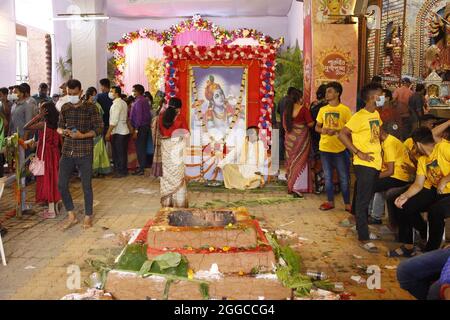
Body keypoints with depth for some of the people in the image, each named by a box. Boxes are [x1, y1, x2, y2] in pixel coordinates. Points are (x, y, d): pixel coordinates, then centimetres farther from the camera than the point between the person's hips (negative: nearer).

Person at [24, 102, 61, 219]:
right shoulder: (57, 124, 2)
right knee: (54, 179, 14)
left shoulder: (43, 124, -16)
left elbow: (26, 127, -13)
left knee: (47, 179, 0)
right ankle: (56, 206, 22)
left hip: (45, 154, -6)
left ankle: (51, 211, 3)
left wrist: (39, 116, -13)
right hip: (55, 153, 6)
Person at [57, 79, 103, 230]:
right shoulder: (65, 108, 7)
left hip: (85, 152, -4)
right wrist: (63, 131, -8)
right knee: (61, 184, 2)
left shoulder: (90, 107, -6)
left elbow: (99, 128, -7)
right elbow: (59, 127, 16)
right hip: (67, 151, 4)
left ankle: (88, 217, 19)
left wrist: (82, 135, -21)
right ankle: (72, 216, 17)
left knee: (86, 186, 4)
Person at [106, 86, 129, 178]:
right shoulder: (123, 103, 13)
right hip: (124, 131, 9)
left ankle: (121, 172, 6)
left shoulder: (116, 104, -16)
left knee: (118, 153, -1)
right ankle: (124, 170, 21)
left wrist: (108, 133, -18)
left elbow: (114, 121, -21)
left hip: (118, 132, -9)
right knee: (123, 152, 14)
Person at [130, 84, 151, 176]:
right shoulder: (145, 101, 12)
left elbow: (138, 117, -20)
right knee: (143, 148, 14)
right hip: (146, 126, 9)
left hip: (140, 127, -9)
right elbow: (148, 115, 13)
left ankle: (141, 169, 0)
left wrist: (136, 130, -19)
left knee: (140, 148, -4)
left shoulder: (138, 102, -15)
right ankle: (142, 166, 20)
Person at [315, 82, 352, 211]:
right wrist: (322, 130, -9)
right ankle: (330, 202, 22)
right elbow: (317, 127, 14)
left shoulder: (345, 110, -6)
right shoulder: (323, 110, 8)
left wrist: (336, 131, -20)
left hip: (340, 148, -4)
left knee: (344, 177, 2)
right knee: (328, 177, 11)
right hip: (325, 148, 4)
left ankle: (347, 204, 12)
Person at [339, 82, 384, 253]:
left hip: (376, 163, 8)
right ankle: (363, 238, 1)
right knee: (363, 200, -3)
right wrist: (358, 153, -18)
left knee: (366, 199, 17)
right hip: (364, 164, -8)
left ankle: (362, 229, 30)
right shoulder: (359, 117, -14)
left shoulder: (376, 114, 12)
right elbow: (342, 135, -18)